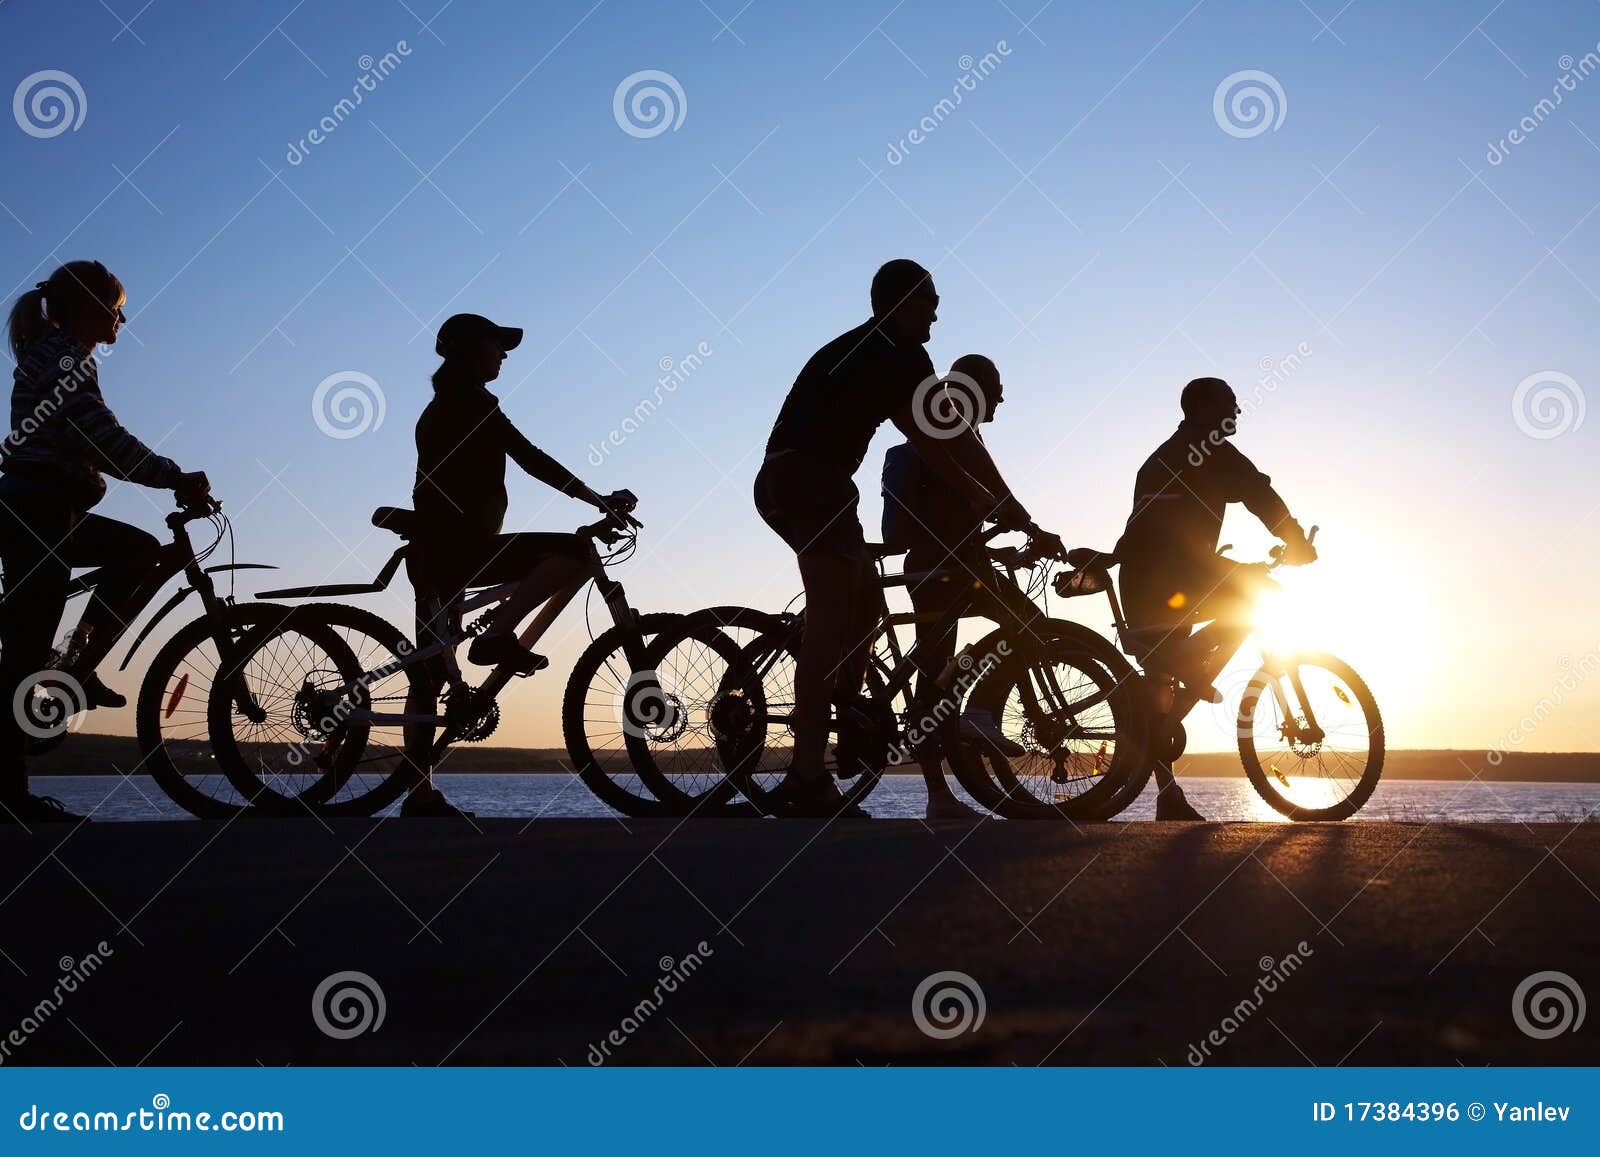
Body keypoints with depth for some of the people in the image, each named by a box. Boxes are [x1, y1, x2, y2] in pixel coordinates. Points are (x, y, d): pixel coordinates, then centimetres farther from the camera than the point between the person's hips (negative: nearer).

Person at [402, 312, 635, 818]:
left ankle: (420, 793, 8)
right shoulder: (473, 404, -7)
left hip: (432, 552, 10)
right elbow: (532, 459, -14)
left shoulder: (440, 408, 22)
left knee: (430, 670, 8)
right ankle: (495, 637, -16)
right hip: (459, 548, -10)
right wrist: (600, 500, -12)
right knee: (572, 551, -16)